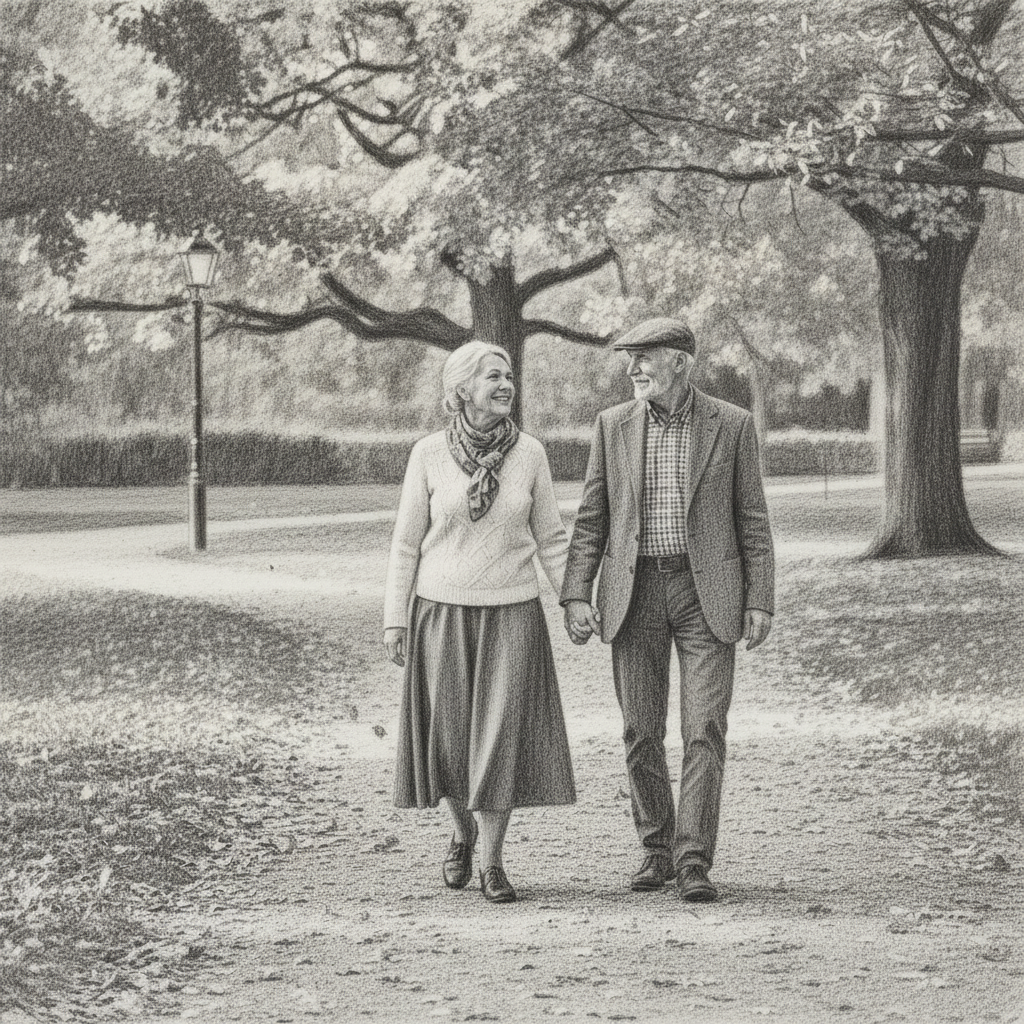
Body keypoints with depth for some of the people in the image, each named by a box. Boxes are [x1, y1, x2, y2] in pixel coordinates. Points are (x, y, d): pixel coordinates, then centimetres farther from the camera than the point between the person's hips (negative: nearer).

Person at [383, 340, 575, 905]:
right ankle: (463, 831, 32)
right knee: (449, 734, 5)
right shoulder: (429, 455, -4)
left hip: (511, 614, 0)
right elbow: (406, 541, 1)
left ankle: (491, 862, 5)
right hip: (441, 612, 0)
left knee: (501, 734, -4)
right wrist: (394, 618, -2)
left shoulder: (529, 453, -1)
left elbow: (550, 538, 6)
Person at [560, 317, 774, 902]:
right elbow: (592, 519, 7)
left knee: (704, 731, -9)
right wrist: (576, 595, -2)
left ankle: (694, 864, -7)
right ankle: (657, 849, 20)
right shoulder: (614, 426, 5)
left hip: (706, 592, -2)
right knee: (642, 732, 5)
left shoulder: (732, 425, -1)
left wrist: (761, 602, -5)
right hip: (635, 591, 2)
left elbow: (752, 520, 1)